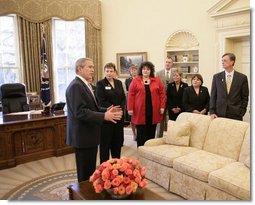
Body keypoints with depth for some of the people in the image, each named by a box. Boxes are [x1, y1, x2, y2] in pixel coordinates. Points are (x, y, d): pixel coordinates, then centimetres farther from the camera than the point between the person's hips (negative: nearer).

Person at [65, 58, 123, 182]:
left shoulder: (84, 85, 16)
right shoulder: (76, 86, -18)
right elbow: (80, 112, -26)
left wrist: (106, 110, 5)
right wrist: (104, 116, -29)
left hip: (89, 135, 10)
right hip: (82, 136, -10)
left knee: (91, 171, 19)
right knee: (85, 172, 2)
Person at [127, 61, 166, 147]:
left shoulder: (157, 81, 8)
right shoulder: (135, 81, 3)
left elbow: (162, 94, 6)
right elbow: (131, 95, -1)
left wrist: (162, 107, -1)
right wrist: (130, 108, -8)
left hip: (153, 111, 2)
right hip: (140, 111, -1)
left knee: (151, 133, 10)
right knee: (141, 134, 4)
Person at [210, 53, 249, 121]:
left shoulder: (242, 77, 2)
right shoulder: (217, 77, 5)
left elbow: (245, 97, 5)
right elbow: (213, 96, 4)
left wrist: (242, 113, -1)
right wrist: (212, 112, -3)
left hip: (235, 115, -1)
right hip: (219, 114, 1)